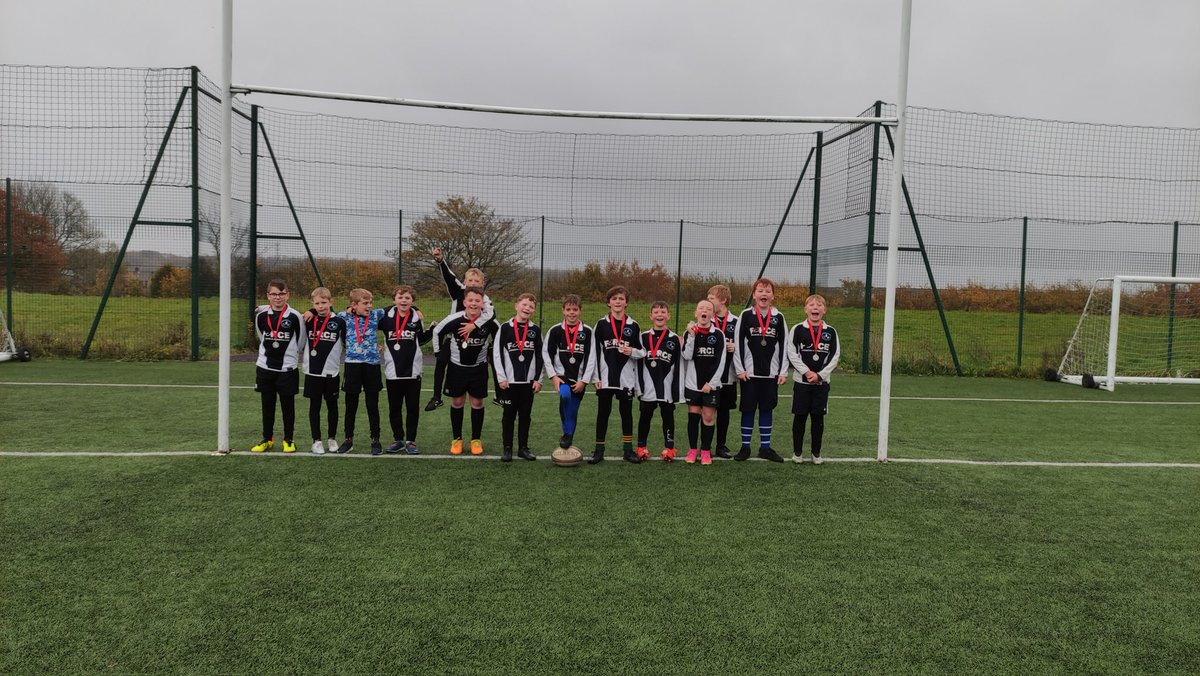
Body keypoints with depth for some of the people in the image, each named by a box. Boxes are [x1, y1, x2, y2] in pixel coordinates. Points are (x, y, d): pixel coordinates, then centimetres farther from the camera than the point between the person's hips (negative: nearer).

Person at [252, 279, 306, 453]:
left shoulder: (295, 317, -10)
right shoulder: (261, 315, 1)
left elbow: (300, 341, 1)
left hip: (288, 369, -3)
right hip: (265, 367, 3)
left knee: (288, 406, 6)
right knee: (267, 406, 12)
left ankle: (288, 440, 18)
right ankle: (267, 439, 23)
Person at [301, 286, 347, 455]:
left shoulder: (339, 322, -3)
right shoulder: (308, 320, 2)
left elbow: (347, 344, 6)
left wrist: (339, 360, 8)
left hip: (332, 372, -1)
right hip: (312, 371, 1)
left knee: (332, 405, 9)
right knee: (314, 406, 6)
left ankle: (332, 439, 20)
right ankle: (317, 440, 13)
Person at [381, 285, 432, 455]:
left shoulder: (417, 317, 1)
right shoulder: (386, 317, -2)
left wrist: (433, 329, 1)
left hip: (413, 371, 0)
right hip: (393, 371, 0)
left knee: (413, 407, 5)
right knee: (394, 407, 10)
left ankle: (411, 441, 16)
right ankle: (398, 440, 23)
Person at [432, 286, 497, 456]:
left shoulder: (489, 322, -16)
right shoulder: (454, 319, -18)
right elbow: (437, 333, 0)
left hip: (478, 368, 0)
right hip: (457, 367, 0)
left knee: (477, 403, 6)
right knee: (457, 402, 8)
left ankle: (476, 440, 17)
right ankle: (457, 439, 20)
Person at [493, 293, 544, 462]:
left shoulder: (536, 330, 6)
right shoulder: (505, 328, -2)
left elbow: (540, 356, 7)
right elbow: (497, 354, -3)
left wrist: (538, 379, 2)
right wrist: (501, 378, -7)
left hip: (529, 381, 2)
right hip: (509, 381, -2)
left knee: (525, 415, 8)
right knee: (509, 415, 4)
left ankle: (523, 448, 18)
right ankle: (507, 449, 12)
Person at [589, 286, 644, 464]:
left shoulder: (633, 325, 4)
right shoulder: (601, 324, 2)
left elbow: (642, 352, 9)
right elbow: (594, 351, 1)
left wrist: (632, 352, -13)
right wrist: (596, 377, -4)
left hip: (626, 378, 1)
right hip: (605, 378, -1)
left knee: (626, 413, 9)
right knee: (603, 413, 5)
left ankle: (628, 449, 19)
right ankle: (599, 450, 13)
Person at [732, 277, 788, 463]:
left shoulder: (778, 317, 4)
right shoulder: (746, 315, -2)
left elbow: (784, 346, 5)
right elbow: (738, 343, -3)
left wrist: (783, 372, 1)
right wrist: (740, 369, -7)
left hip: (771, 372, 2)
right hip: (749, 372, -2)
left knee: (767, 409, 9)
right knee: (748, 409, 3)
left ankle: (765, 447, 17)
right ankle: (745, 447, 12)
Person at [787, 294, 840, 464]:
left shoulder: (831, 332, 3)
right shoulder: (797, 329, -2)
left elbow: (835, 356, 0)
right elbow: (792, 354, -6)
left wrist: (819, 375, -10)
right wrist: (807, 372, -14)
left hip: (822, 381, 2)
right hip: (801, 381, -1)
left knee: (818, 417, 6)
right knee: (799, 417, 4)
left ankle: (816, 453, 17)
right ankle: (797, 452, 15)